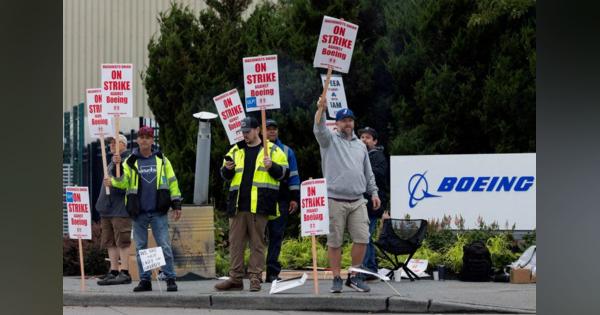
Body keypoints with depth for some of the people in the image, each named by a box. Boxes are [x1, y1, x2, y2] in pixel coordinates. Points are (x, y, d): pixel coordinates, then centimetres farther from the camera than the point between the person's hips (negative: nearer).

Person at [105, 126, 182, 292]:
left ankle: (170, 279, -1)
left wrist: (176, 205, 3)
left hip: (158, 212, -1)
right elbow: (123, 182, -1)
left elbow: (172, 182, 8)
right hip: (138, 213, 2)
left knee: (164, 246, -6)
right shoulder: (130, 162, 8)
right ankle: (145, 280, 12)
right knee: (140, 247, 5)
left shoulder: (161, 160, 8)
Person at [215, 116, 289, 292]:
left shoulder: (272, 150, 6)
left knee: (257, 242, -1)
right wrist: (228, 169, -2)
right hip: (238, 204, 4)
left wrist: (271, 167, -16)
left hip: (259, 205, -4)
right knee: (235, 242, 3)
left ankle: (255, 278, 2)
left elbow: (282, 173, 2)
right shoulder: (236, 151, 17)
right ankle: (235, 279, 6)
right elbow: (225, 176, 20)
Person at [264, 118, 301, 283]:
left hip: (280, 199, 1)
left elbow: (293, 175, 13)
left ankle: (272, 271, 0)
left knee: (277, 235, -1)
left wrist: (294, 198, 5)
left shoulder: (286, 152, 14)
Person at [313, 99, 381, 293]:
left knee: (362, 239, -4)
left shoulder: (360, 145, 20)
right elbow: (319, 129, -16)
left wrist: (373, 192, 15)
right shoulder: (330, 140, 6)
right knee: (334, 242, -1)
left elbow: (368, 173, 24)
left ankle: (354, 276, 9)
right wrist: (321, 109, -32)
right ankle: (336, 279, 6)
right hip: (335, 201, -4)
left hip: (357, 201, 4)